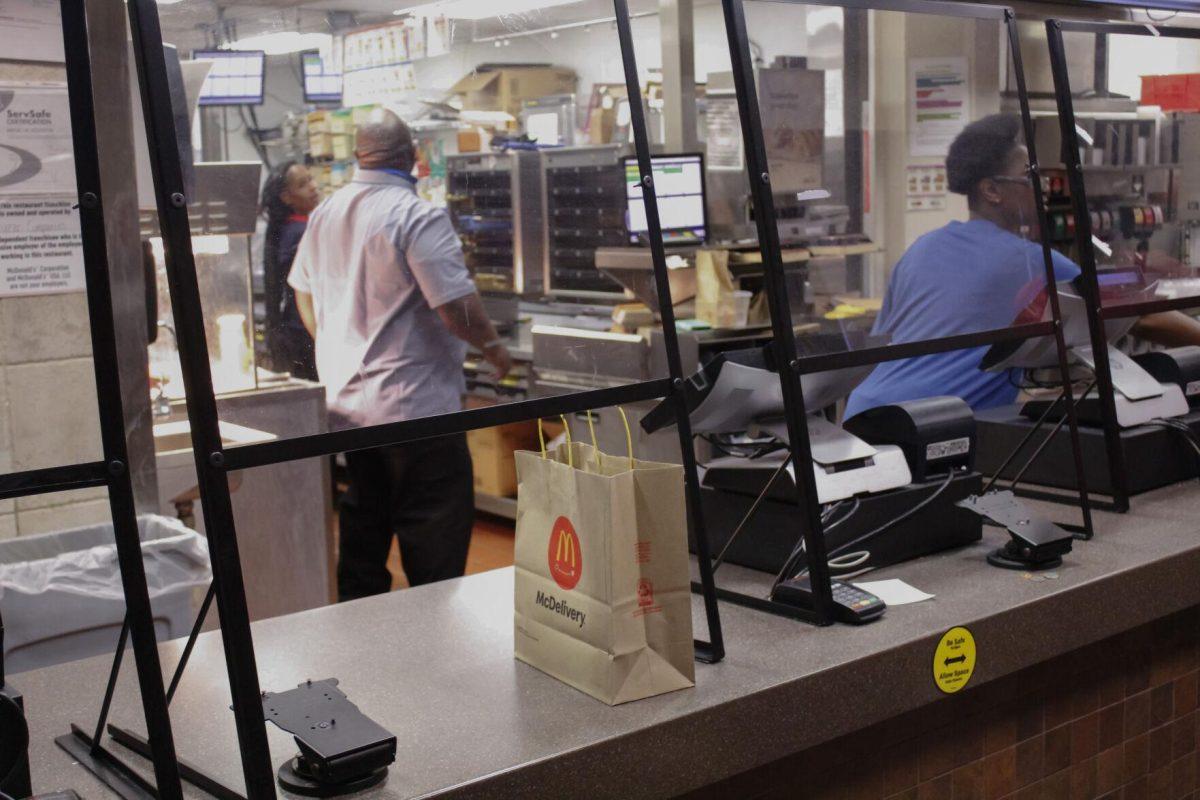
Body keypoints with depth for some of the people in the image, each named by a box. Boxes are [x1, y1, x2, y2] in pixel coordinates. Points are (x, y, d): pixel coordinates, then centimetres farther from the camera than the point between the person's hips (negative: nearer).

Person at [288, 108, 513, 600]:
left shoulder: (324, 215, 8)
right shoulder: (418, 217, -15)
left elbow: (303, 292, 20)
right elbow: (457, 307, -20)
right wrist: (493, 347, -1)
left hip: (344, 405, 8)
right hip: (415, 406, -7)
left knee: (362, 536, 16)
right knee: (435, 549, 1)